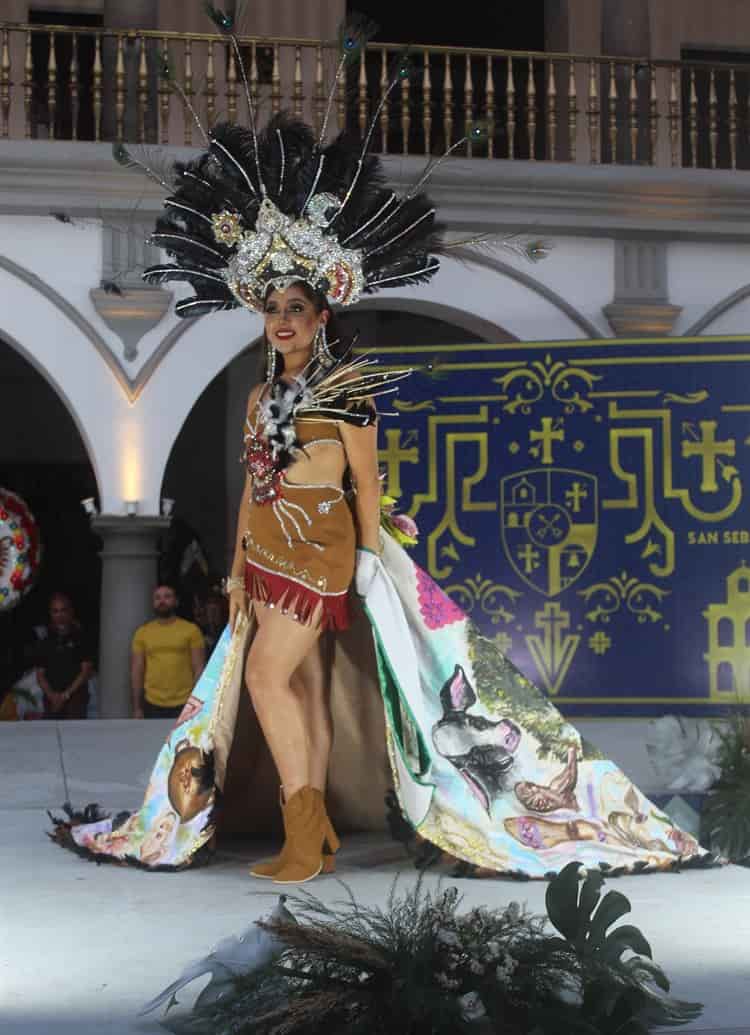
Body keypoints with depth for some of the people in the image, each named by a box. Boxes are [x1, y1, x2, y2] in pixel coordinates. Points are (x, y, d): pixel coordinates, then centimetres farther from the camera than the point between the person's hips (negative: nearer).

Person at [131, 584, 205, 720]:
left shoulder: (191, 630, 1)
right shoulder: (142, 632, 7)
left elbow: (199, 669, -1)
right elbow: (136, 672, 7)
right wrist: (137, 707, 3)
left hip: (184, 705, -2)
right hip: (153, 705, 2)